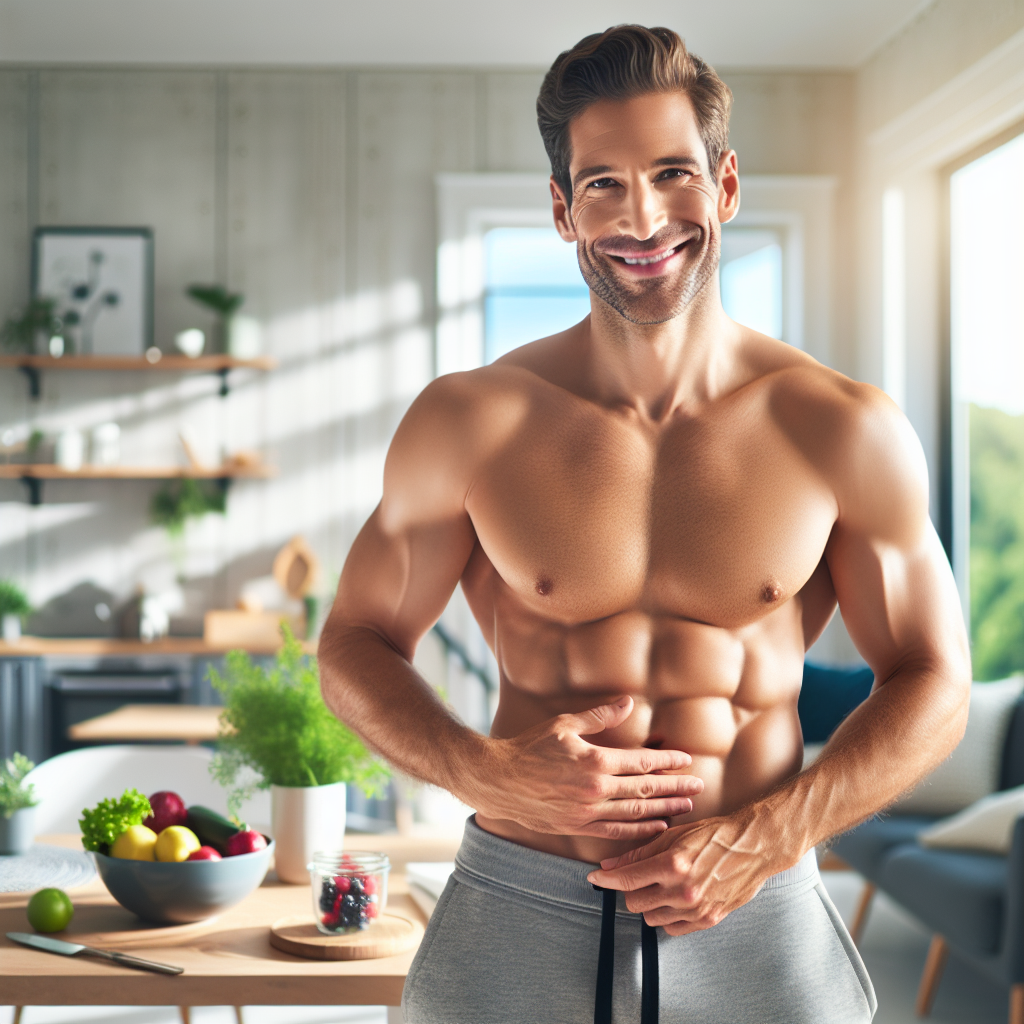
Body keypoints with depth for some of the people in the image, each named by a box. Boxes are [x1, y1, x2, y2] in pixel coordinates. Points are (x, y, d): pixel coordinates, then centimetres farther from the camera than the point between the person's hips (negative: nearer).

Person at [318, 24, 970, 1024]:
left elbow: (931, 687, 2)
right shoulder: (464, 423, -4)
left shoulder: (842, 432, -4)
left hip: (755, 933, 0)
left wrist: (765, 839, -11)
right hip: (516, 922, 0)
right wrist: (485, 772, -13)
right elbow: (356, 645, 5)